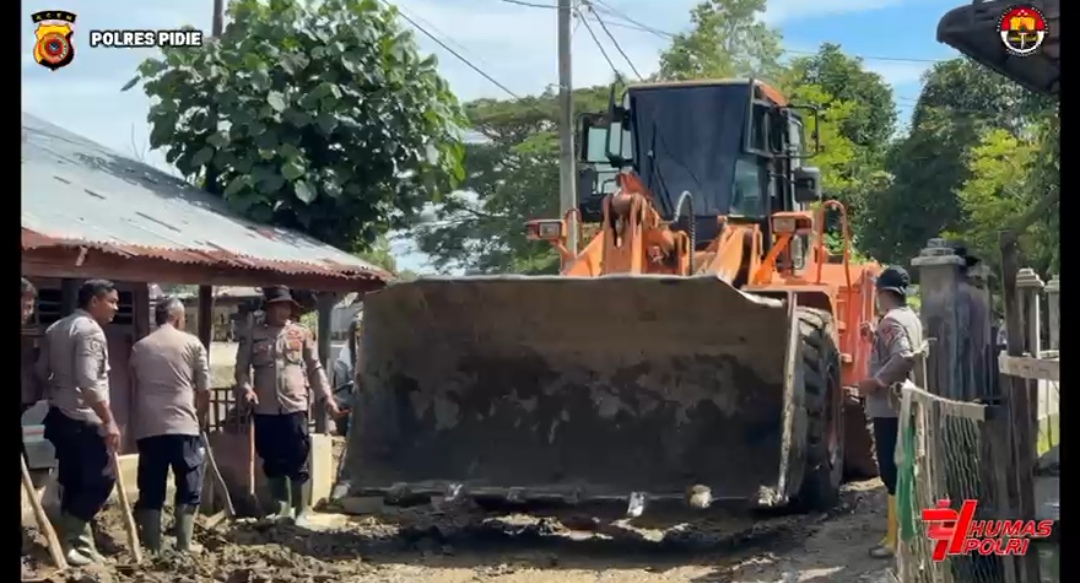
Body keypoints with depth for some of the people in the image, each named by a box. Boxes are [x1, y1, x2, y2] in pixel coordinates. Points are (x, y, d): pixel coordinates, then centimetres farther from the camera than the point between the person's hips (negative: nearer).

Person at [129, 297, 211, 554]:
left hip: (148, 428, 3)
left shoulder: (139, 347, 9)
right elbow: (204, 390, 1)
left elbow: (134, 389, 16)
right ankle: (184, 546, 4)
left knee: (151, 491, 7)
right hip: (183, 427, -3)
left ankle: (152, 548, 7)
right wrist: (200, 417, 17)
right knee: (189, 488, 6)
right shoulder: (191, 343, 0)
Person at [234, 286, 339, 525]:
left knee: (298, 462, -1)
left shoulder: (302, 334, 5)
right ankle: (283, 507, 24)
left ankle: (301, 511, 6)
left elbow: (314, 368, 8)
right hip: (265, 409, 1)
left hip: (295, 406, -1)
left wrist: (326, 396, 1)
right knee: (272, 463, 10)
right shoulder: (252, 335, 3)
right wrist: (246, 389, -15)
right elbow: (242, 368, 5)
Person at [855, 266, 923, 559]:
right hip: (904, 404, 10)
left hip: (889, 407, -10)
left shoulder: (891, 320, -17)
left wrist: (875, 382, -24)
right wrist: (874, 338, 18)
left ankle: (895, 539, -7)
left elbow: (903, 358, -32)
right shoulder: (911, 318, 14)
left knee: (892, 473, -8)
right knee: (900, 471, 17)